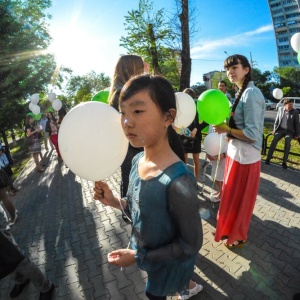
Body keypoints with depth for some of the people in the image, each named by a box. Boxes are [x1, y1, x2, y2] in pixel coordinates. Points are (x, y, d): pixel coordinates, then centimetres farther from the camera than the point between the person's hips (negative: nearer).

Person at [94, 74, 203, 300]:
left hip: (169, 264, -6)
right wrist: (114, 201, -16)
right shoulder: (137, 161, -14)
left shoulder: (178, 181, -38)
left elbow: (191, 244, -25)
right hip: (148, 254, 7)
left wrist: (138, 256, -21)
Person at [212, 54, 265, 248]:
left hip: (245, 156, -9)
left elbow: (252, 134, -23)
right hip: (236, 152, 9)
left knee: (239, 199, 9)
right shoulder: (242, 92, 11)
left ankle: (238, 237, 32)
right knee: (233, 197, 22)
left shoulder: (251, 93, -19)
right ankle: (232, 230, 44)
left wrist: (226, 130, -15)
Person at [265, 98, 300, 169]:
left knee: (287, 141, -31)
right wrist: (274, 129, 6)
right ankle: (268, 158, -23)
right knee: (275, 139, -28)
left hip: (289, 131, -1)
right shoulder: (280, 109, 7)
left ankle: (284, 162, -26)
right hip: (280, 129, 2)